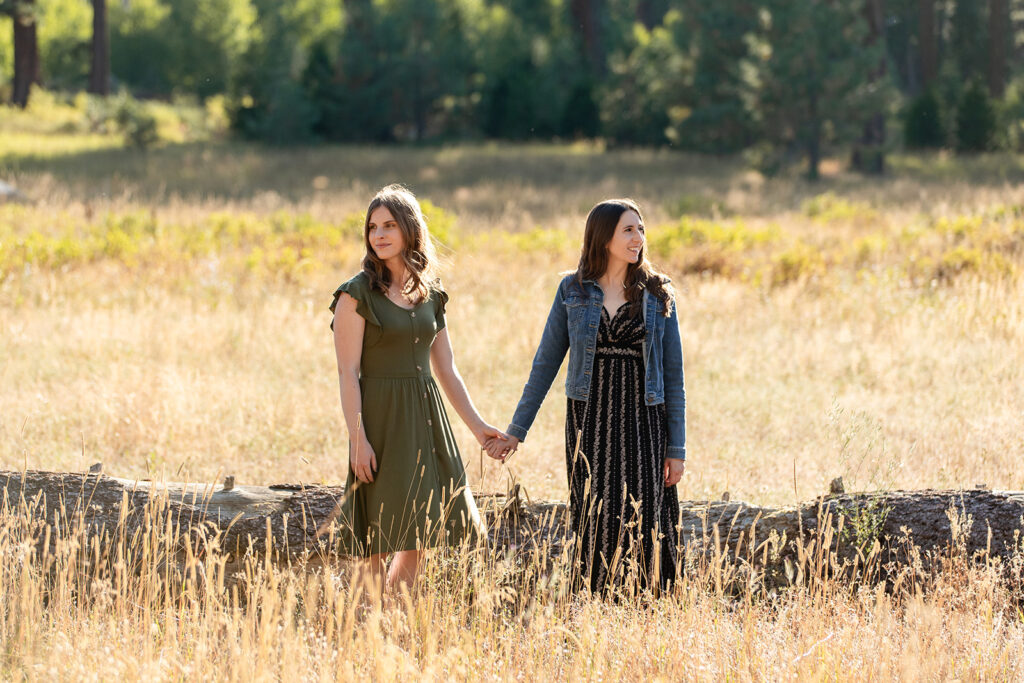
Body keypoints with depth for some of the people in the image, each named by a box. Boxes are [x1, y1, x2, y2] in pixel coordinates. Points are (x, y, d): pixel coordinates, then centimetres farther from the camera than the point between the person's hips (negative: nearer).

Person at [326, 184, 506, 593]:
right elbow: (348, 372, -11)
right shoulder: (357, 294, -7)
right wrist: (357, 439, -17)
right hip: (381, 419, -6)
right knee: (380, 543, -4)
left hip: (425, 420, 6)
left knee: (420, 539, 8)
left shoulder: (430, 296, 10)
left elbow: (446, 370, 15)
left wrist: (477, 426, 10)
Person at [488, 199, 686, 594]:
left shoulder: (657, 295, 4)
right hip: (589, 423, 0)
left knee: (643, 526, -5)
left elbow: (673, 375, 4)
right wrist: (516, 431, 6)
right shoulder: (573, 291, 4)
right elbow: (546, 363, 8)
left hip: (642, 424, 0)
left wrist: (677, 448, 0)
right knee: (595, 527, 0)